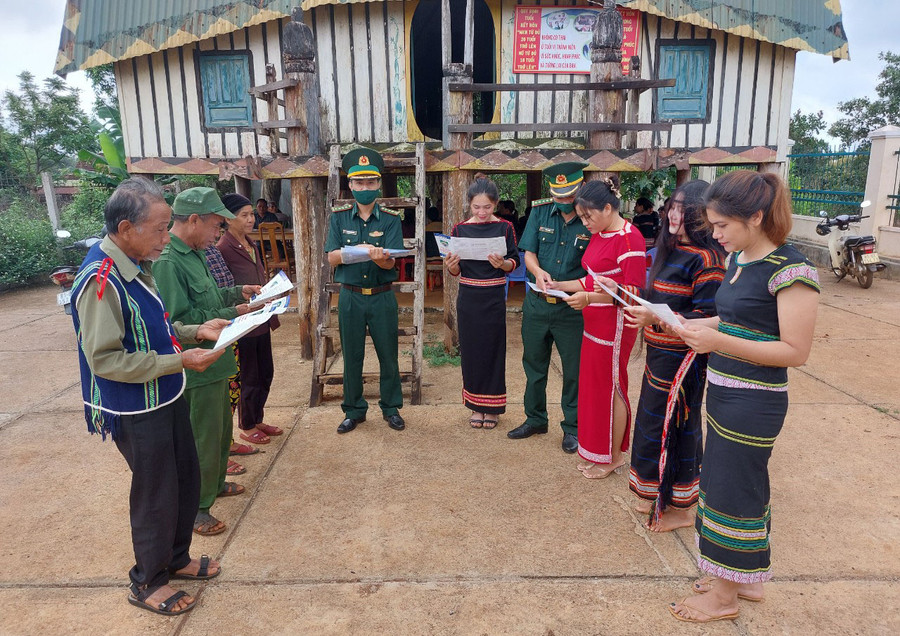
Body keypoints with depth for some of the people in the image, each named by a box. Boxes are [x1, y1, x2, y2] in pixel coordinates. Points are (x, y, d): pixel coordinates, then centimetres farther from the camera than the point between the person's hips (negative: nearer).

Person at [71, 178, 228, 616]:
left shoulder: (134, 268, 3)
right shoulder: (101, 280, -25)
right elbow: (105, 359, -26)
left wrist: (195, 331, 2)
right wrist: (180, 360, -26)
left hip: (165, 399, 9)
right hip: (135, 411, -9)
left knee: (186, 480, 20)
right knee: (156, 495, 8)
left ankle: (176, 558, 43)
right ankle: (147, 583, 32)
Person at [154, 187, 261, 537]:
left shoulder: (193, 254, 8)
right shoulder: (167, 262, -24)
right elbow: (181, 320, -27)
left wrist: (237, 293, 7)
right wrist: (232, 315, -22)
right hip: (196, 367, -10)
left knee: (221, 427, 23)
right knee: (202, 437, 3)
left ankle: (214, 482, 43)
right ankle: (195, 508, 20)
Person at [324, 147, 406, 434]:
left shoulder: (390, 219, -2)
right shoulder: (339, 217, 2)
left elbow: (390, 262, -12)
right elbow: (332, 257, -6)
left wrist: (379, 257, -36)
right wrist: (358, 250, -23)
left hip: (382, 297, -1)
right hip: (350, 296, 1)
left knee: (388, 355, 7)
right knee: (352, 357, 10)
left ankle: (391, 408, 24)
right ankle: (354, 410, 25)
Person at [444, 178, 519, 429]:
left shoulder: (504, 227, -1)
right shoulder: (459, 229, 2)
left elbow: (514, 263, -3)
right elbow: (455, 271, 3)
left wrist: (502, 263, -24)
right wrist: (451, 265, -19)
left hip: (494, 298, -1)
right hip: (468, 298, 2)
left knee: (493, 350, 5)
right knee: (471, 350, 7)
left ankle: (492, 407, 19)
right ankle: (476, 406, 21)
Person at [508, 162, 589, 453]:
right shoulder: (540, 211, 0)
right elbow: (528, 252, 0)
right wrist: (538, 272, -21)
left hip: (573, 308, -3)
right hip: (537, 303, 4)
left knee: (574, 370, 7)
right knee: (534, 365, 16)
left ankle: (572, 427, 26)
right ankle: (535, 420, 35)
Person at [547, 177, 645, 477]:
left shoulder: (629, 238, -16)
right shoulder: (599, 236, 12)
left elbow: (634, 290, -21)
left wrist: (589, 298, -28)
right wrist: (561, 286, 8)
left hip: (615, 325, -9)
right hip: (594, 324, 9)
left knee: (610, 388, 3)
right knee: (593, 385, 14)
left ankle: (613, 457, 19)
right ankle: (595, 450, 28)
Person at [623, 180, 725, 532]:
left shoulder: (706, 259, -18)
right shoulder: (672, 250, 11)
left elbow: (706, 318, -22)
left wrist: (655, 318, -29)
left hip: (682, 358, -9)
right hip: (660, 353, 9)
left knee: (674, 427, 3)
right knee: (655, 423, 17)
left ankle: (681, 507, 22)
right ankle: (658, 496, 35)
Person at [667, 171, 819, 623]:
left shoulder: (790, 271, -19)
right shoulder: (738, 260, 7)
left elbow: (796, 351, -20)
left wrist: (719, 342, -27)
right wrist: (695, 326, 2)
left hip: (754, 403, -9)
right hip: (722, 394, 9)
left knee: (733, 491, 4)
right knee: (727, 483, 19)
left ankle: (725, 595, 24)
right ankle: (744, 579, 38)